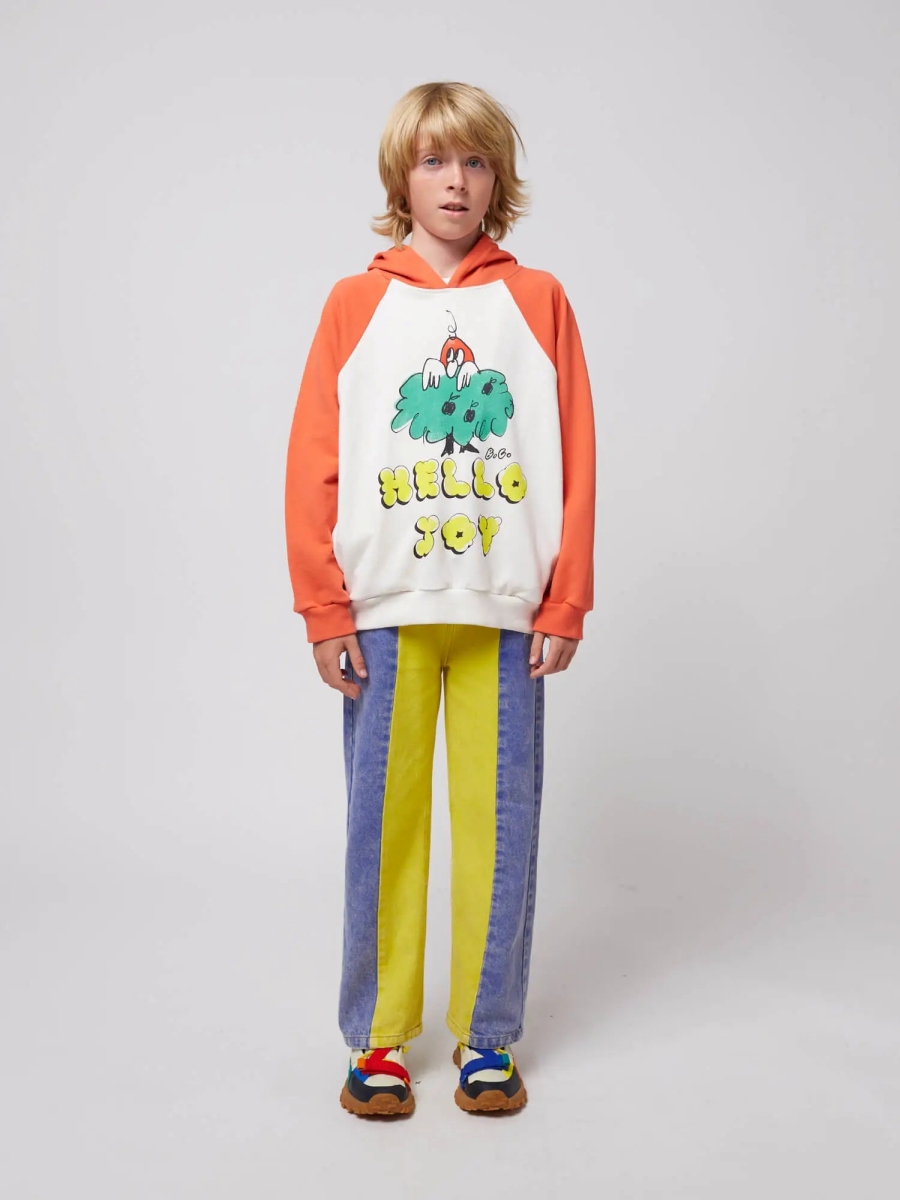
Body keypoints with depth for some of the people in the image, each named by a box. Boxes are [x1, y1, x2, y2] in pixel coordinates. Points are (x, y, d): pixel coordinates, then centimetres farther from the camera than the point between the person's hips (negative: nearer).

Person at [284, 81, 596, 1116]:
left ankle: (487, 1034, 20)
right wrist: (324, 613, -2)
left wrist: (565, 604, -2)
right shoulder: (354, 304, 7)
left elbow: (574, 460, 5)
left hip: (507, 610, 0)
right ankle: (377, 1036, 19)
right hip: (385, 611, 0)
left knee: (499, 822, 5)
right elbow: (313, 467, 4)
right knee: (383, 823, 4)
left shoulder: (537, 299, 8)